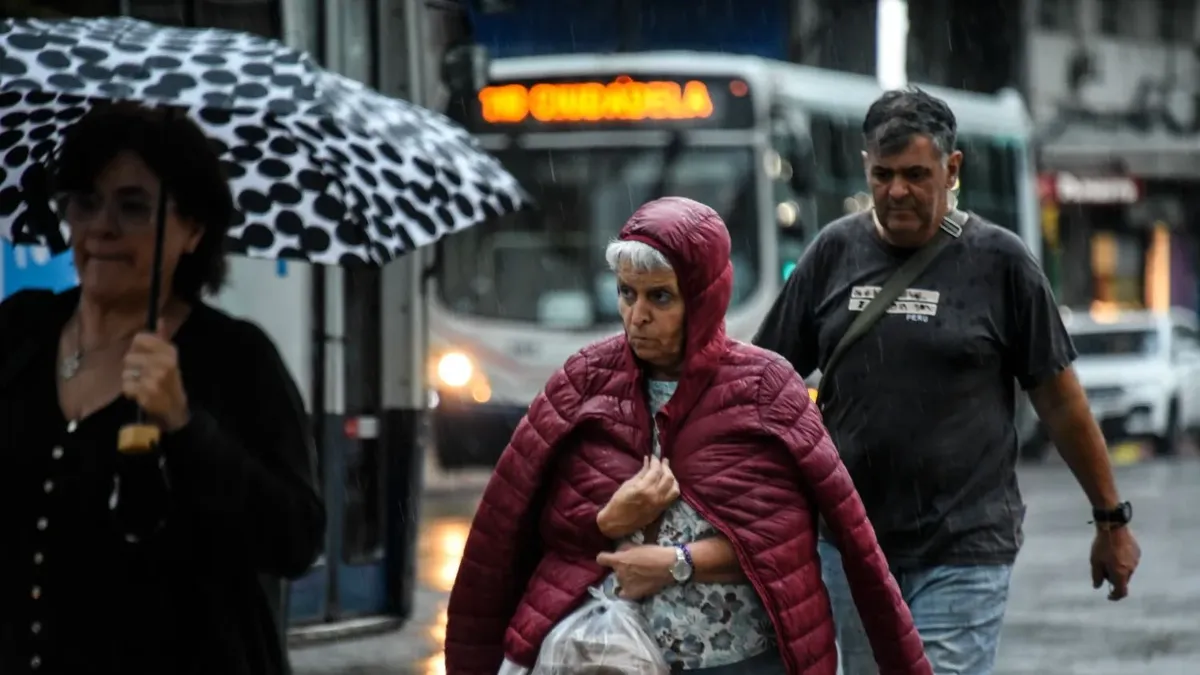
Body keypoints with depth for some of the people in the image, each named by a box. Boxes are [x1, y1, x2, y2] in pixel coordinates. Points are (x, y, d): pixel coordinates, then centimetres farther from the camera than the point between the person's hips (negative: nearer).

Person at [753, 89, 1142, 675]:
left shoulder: (997, 260, -3)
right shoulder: (835, 252, 5)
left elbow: (1060, 400, 2)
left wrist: (1112, 520, 6)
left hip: (962, 554, -4)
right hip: (850, 545, 4)